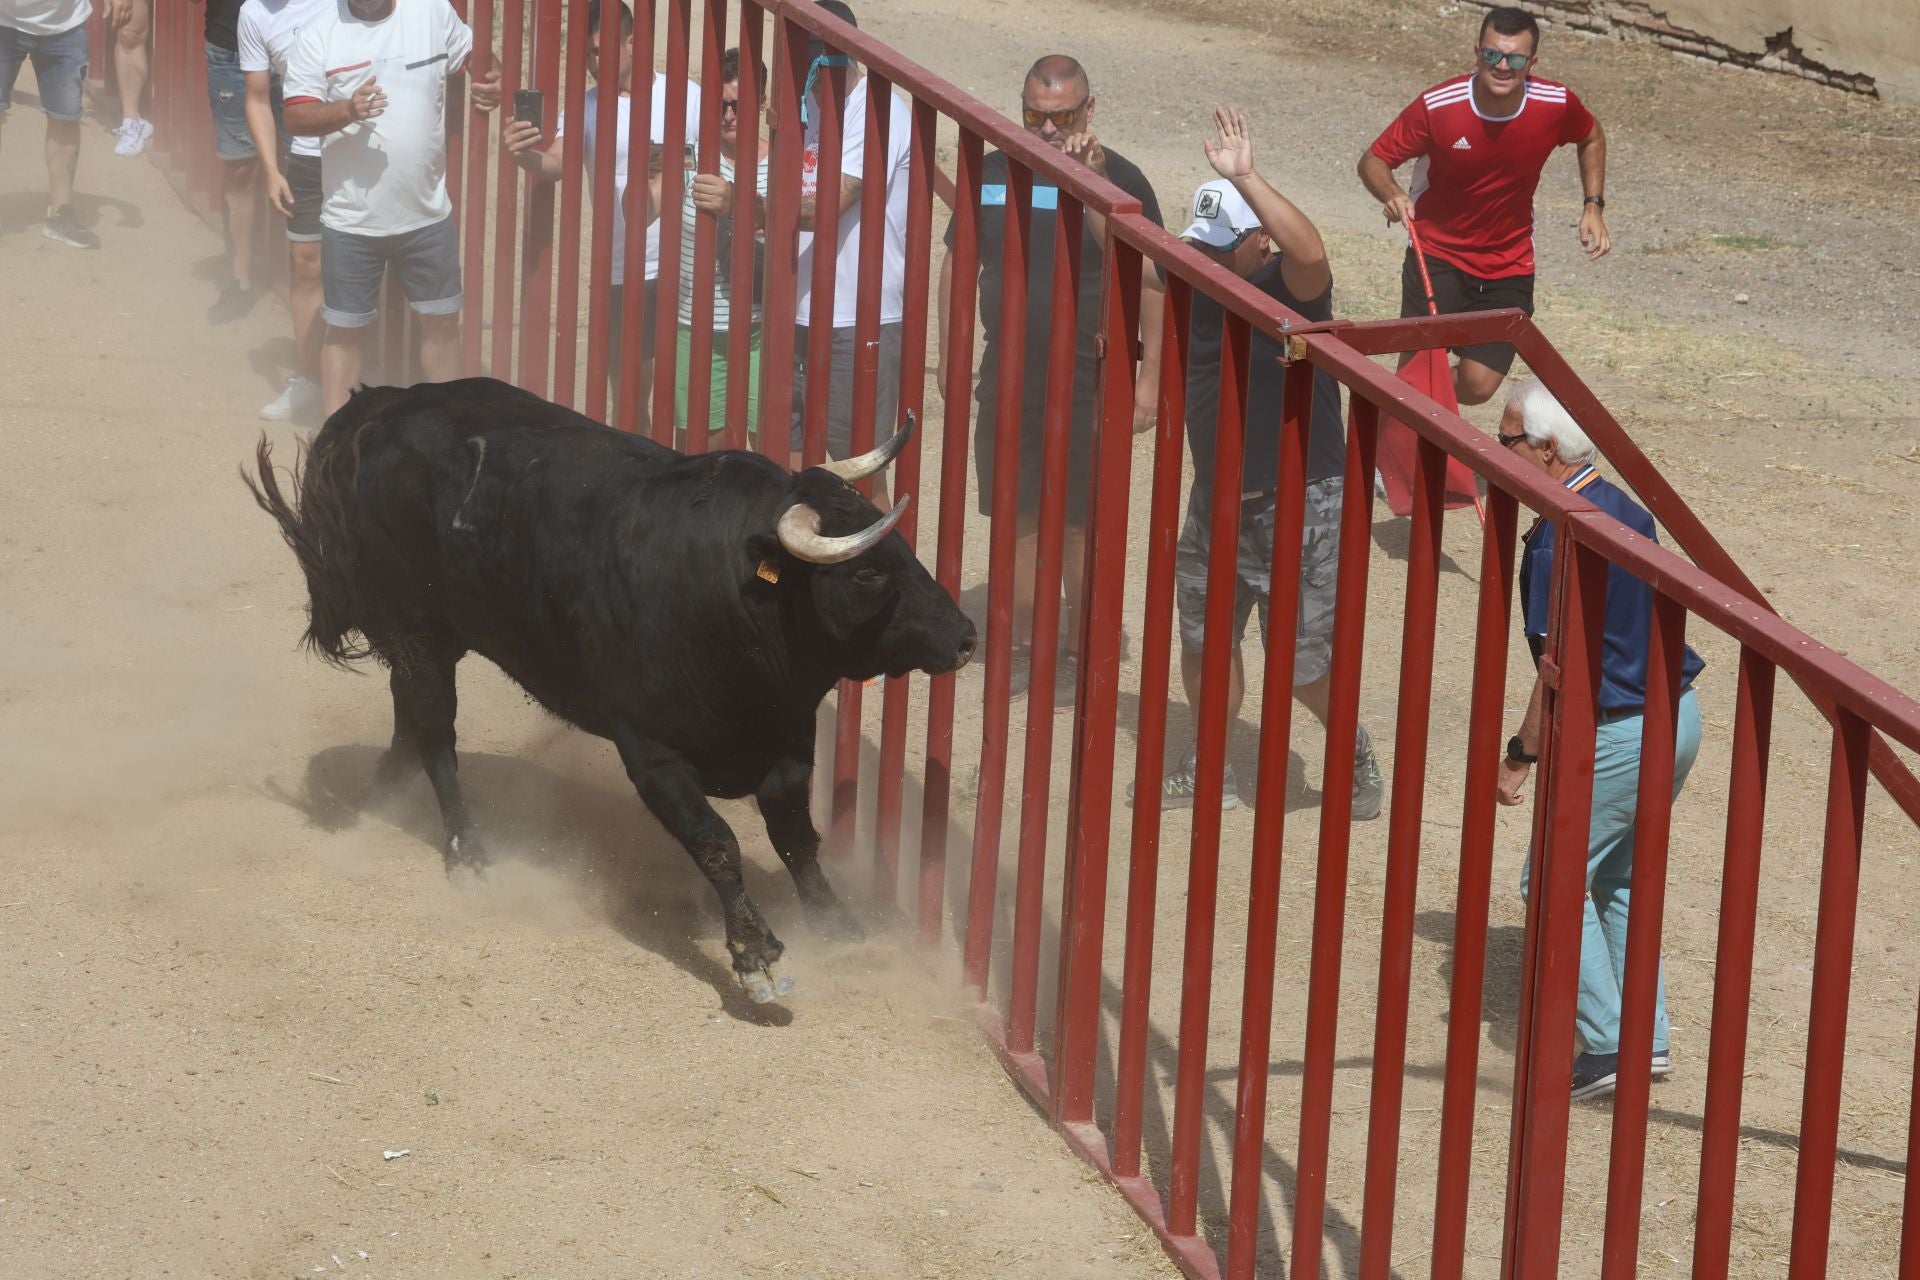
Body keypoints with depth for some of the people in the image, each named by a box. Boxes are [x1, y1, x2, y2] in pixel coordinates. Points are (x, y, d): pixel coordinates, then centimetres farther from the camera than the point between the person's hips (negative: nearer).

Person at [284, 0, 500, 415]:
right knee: (344, 329, 8)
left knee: (442, 319, 15)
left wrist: (491, 82, -12)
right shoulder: (320, 35, -11)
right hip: (351, 220, -2)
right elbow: (296, 117, -13)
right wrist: (347, 110, -32)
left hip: (428, 213, 2)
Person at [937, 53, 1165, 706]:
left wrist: (1150, 375, -12)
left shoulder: (1120, 179, -8)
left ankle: (1082, 653, 14)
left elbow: (1152, 284, -8)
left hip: (1086, 388, -4)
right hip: (1006, 378, 4)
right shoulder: (992, 174, 5)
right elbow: (957, 266, 14)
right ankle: (1023, 645, 23)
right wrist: (951, 353, 8)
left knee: (1079, 527, 1)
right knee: (1017, 516, 11)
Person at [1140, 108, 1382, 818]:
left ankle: (1354, 751, 25)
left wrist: (1245, 178, -46)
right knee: (1203, 638, 16)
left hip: (1299, 506, -8)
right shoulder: (1199, 286, 3)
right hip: (1216, 499, 8)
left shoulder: (1290, 287, -18)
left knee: (1303, 661, -1)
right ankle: (1208, 770, 32)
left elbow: (1309, 251, -43)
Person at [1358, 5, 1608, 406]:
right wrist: (1392, 195, -33)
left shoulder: (1557, 106, -15)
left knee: (1478, 387, -4)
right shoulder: (1437, 106, -21)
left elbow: (1591, 138, 10)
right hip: (1437, 256, -2)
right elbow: (1373, 161, -12)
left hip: (1509, 268, 2)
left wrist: (1594, 206, 1)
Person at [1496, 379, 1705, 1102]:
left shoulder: (1559, 539, -19)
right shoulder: (1626, 511, 9)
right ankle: (1649, 1038, 19)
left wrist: (1521, 755, -11)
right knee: (1618, 877, 20)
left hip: (1619, 735, -9)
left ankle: (1607, 1044, -2)